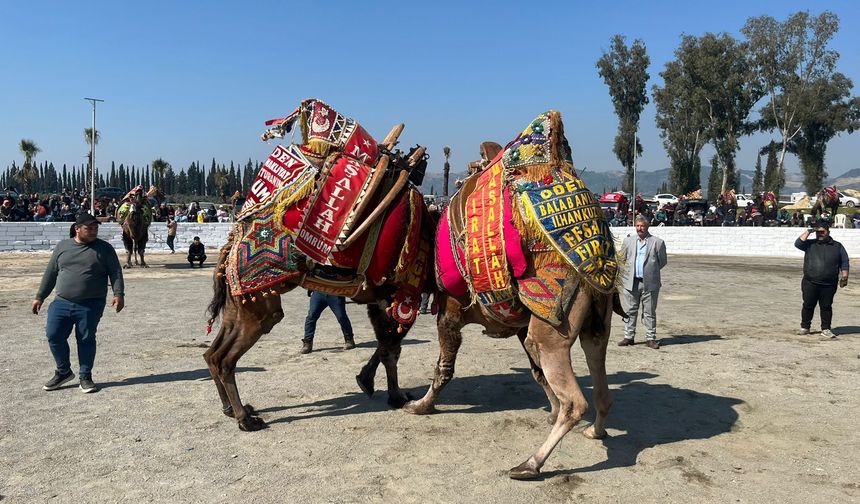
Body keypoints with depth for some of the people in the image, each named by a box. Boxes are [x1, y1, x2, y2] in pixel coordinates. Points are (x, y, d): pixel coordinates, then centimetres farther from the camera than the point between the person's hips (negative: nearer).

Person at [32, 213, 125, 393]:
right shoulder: (63, 246, 10)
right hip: (62, 303, 3)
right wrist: (39, 296, 16)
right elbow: (50, 273, 16)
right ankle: (63, 371, 20)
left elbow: (115, 273, -3)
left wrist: (118, 294, -16)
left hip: (91, 305, -3)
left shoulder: (104, 248, 2)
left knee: (86, 339, 1)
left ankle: (85, 377, 15)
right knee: (54, 335, -1)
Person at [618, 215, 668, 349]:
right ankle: (629, 337, 15)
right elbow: (622, 259, 18)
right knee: (631, 311, 8)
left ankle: (650, 338, 12)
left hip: (650, 283, -2)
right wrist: (630, 269, 8)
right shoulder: (628, 241, 9)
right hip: (631, 282, 2)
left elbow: (662, 261, 6)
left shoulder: (657, 242, 1)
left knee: (650, 312, 4)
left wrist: (651, 271, 4)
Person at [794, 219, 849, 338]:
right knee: (808, 305, 5)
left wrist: (844, 276, 0)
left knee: (826, 307, 5)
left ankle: (826, 329, 14)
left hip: (829, 285, 0)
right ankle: (805, 327, 16)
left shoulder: (837, 246, 9)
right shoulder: (810, 244, 7)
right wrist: (808, 231, -10)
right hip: (810, 283, 0)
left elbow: (844, 263, 10)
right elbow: (798, 243, -11)